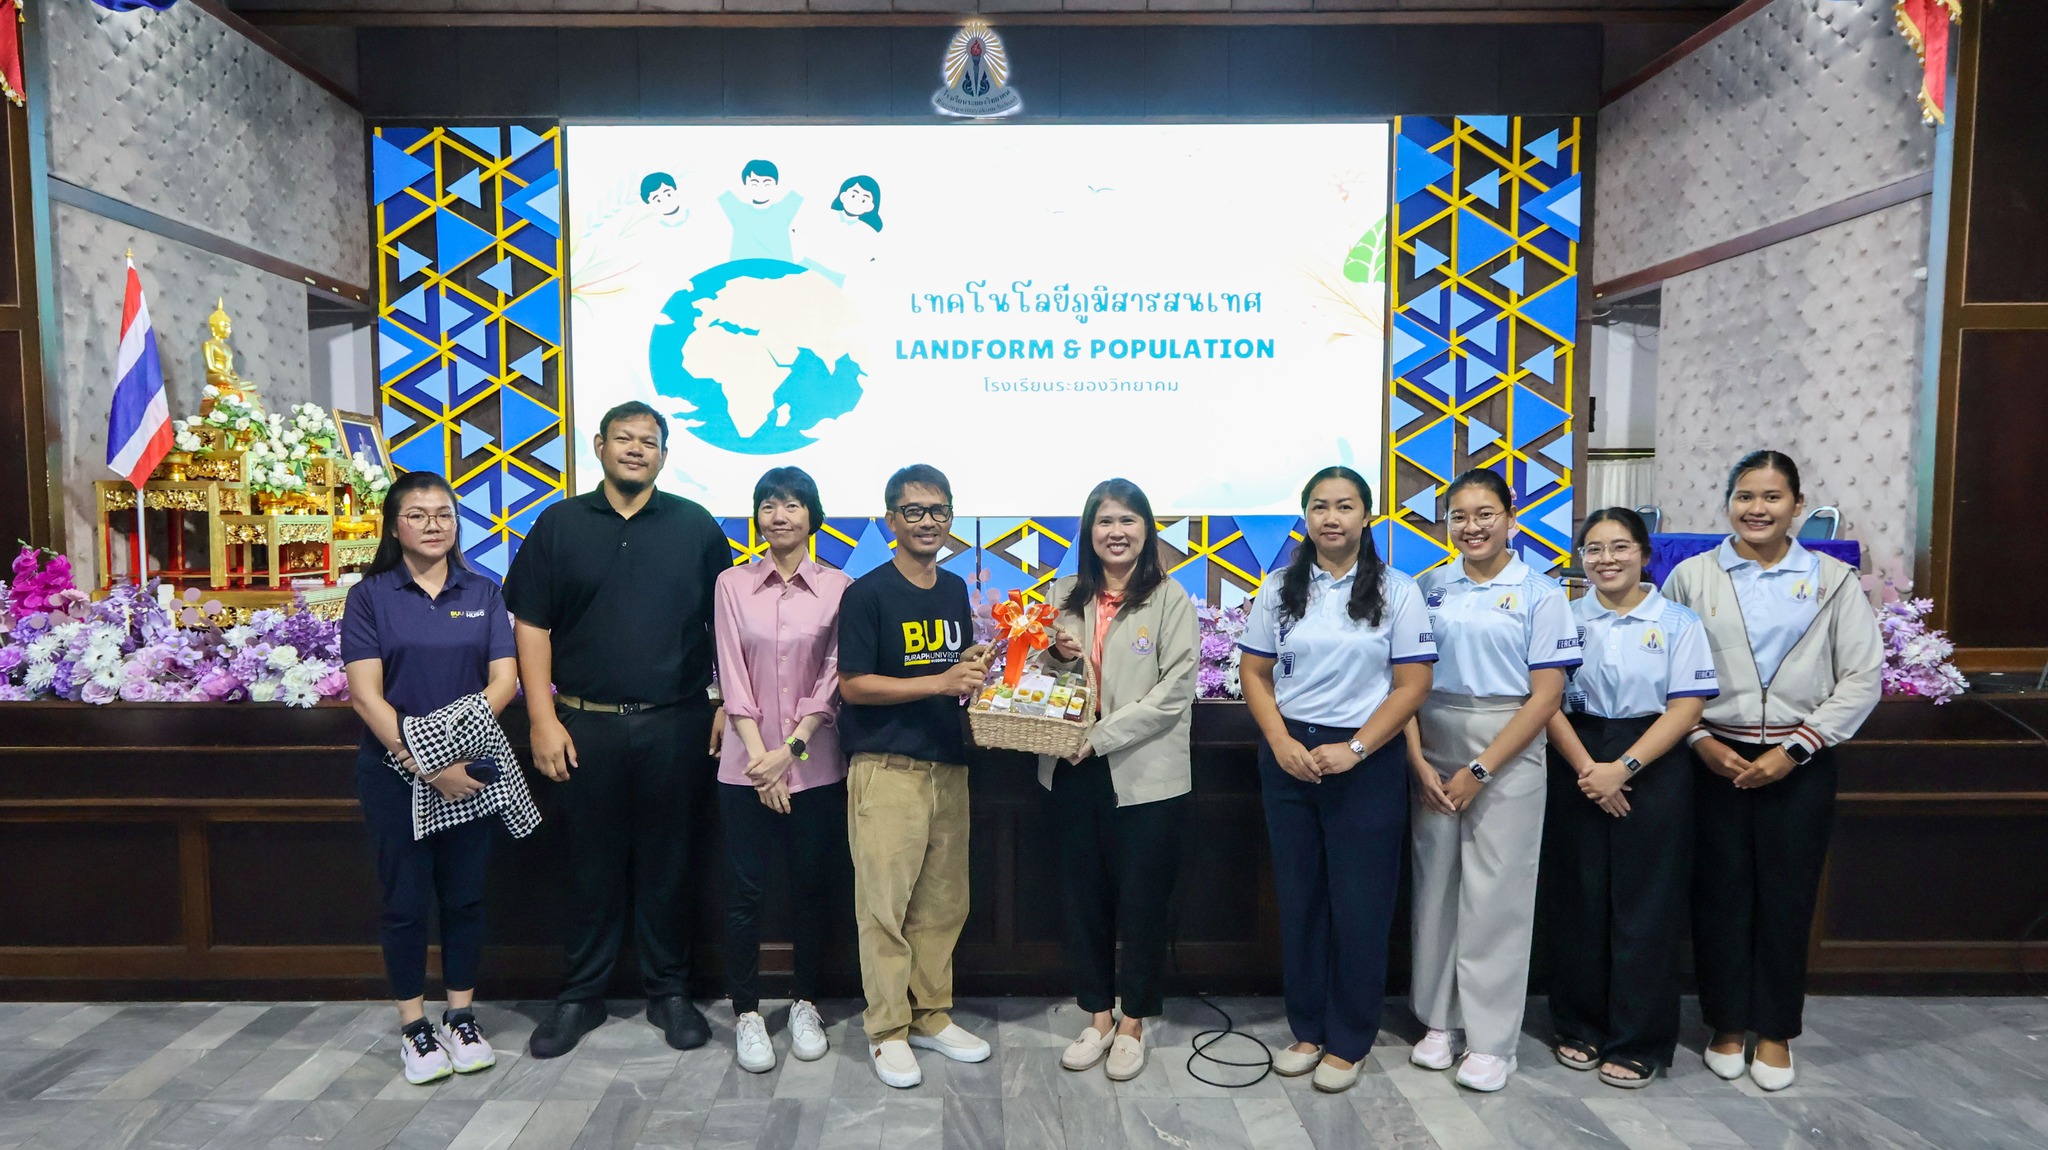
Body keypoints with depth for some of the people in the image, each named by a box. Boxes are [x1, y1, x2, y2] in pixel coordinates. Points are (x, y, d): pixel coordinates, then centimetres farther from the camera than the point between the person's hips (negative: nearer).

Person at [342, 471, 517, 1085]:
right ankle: (413, 1027, 21)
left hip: (471, 770, 2)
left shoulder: (482, 594, 3)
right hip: (393, 773, -1)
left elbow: (504, 680, -4)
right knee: (406, 900, 7)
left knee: (465, 894, 10)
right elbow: (365, 694, -10)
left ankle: (461, 1017, 24)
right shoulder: (370, 596, -2)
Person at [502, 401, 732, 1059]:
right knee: (592, 863, 10)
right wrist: (543, 719, -4)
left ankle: (669, 992, 23)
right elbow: (531, 626, 3)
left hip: (675, 725, 0)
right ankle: (581, 996, 25)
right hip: (586, 726, 1)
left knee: (668, 863, 9)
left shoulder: (695, 527, 5)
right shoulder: (559, 526, 5)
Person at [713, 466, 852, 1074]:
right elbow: (733, 676, -2)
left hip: (815, 763, 0)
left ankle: (805, 1004, 27)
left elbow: (833, 677, -2)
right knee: (744, 891, 5)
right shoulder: (733, 584, 2)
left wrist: (792, 748, -10)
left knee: (814, 887, 9)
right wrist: (759, 757, -9)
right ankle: (746, 1013, 20)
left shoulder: (837, 587, 1)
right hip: (746, 763, 0)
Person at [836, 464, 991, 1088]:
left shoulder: (954, 589, 12)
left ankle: (931, 1016, 28)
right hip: (886, 769, -6)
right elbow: (853, 686, -13)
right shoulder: (867, 593, -8)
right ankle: (887, 1030, 16)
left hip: (948, 766, 6)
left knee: (943, 902, 12)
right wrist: (941, 682, -18)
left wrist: (975, 665, 1)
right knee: (885, 903, 1)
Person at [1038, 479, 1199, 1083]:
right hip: (1075, 769, 4)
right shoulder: (1065, 596, 6)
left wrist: (1102, 735, -17)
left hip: (1144, 773, -4)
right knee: (1082, 894, 12)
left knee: (1142, 899, 8)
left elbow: (1174, 693, -12)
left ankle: (1133, 1022, 26)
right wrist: (1061, 658, -8)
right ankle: (1098, 1017, 30)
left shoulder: (1169, 598, -6)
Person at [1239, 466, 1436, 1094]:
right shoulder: (1279, 590, 5)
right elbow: (1255, 674, 5)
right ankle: (1307, 1028, 26)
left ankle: (1348, 1041, 20)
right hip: (1288, 755, 3)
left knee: (1359, 902, 4)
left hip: (1367, 760, -2)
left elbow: (1413, 685, -5)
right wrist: (1282, 743, -9)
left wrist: (1353, 749, -14)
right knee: (1298, 896, 10)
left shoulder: (1397, 591, -2)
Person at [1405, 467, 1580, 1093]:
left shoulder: (1539, 594, -3)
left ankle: (1490, 1039, 15)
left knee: (1496, 895, 2)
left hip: (1507, 756, -3)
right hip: (1432, 754, 3)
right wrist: (1419, 761, -6)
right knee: (1435, 883, 8)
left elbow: (1546, 695, -7)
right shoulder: (1429, 588, 5)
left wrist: (1479, 770, -11)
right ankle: (1441, 1019, 24)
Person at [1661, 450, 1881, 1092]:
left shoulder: (1833, 580, 2)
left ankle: (1775, 1031, 25)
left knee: (1787, 895, 8)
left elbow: (1863, 678, -1)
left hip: (1799, 763, 0)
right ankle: (1727, 1023, 24)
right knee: (1720, 893, 7)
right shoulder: (1692, 576, 1)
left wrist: (1792, 750, -9)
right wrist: (1702, 742, -9)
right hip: (1715, 759, 0)